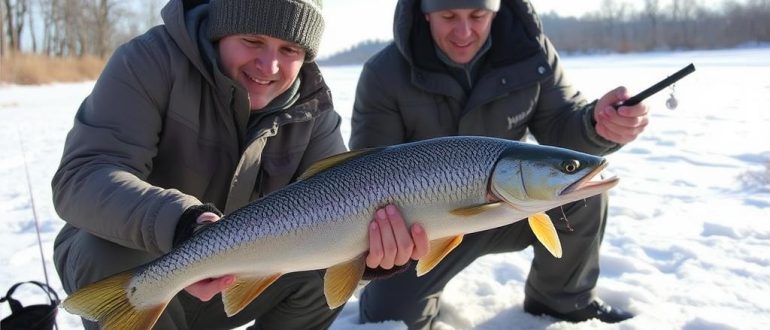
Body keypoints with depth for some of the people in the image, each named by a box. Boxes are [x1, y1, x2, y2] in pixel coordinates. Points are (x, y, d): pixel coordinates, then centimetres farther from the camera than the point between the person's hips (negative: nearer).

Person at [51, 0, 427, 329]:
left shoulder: (311, 107, -8)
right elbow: (82, 176, -31)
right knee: (116, 256, -34)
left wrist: (373, 240, -41)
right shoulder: (152, 61, -21)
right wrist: (182, 224, -50)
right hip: (119, 265, -2)